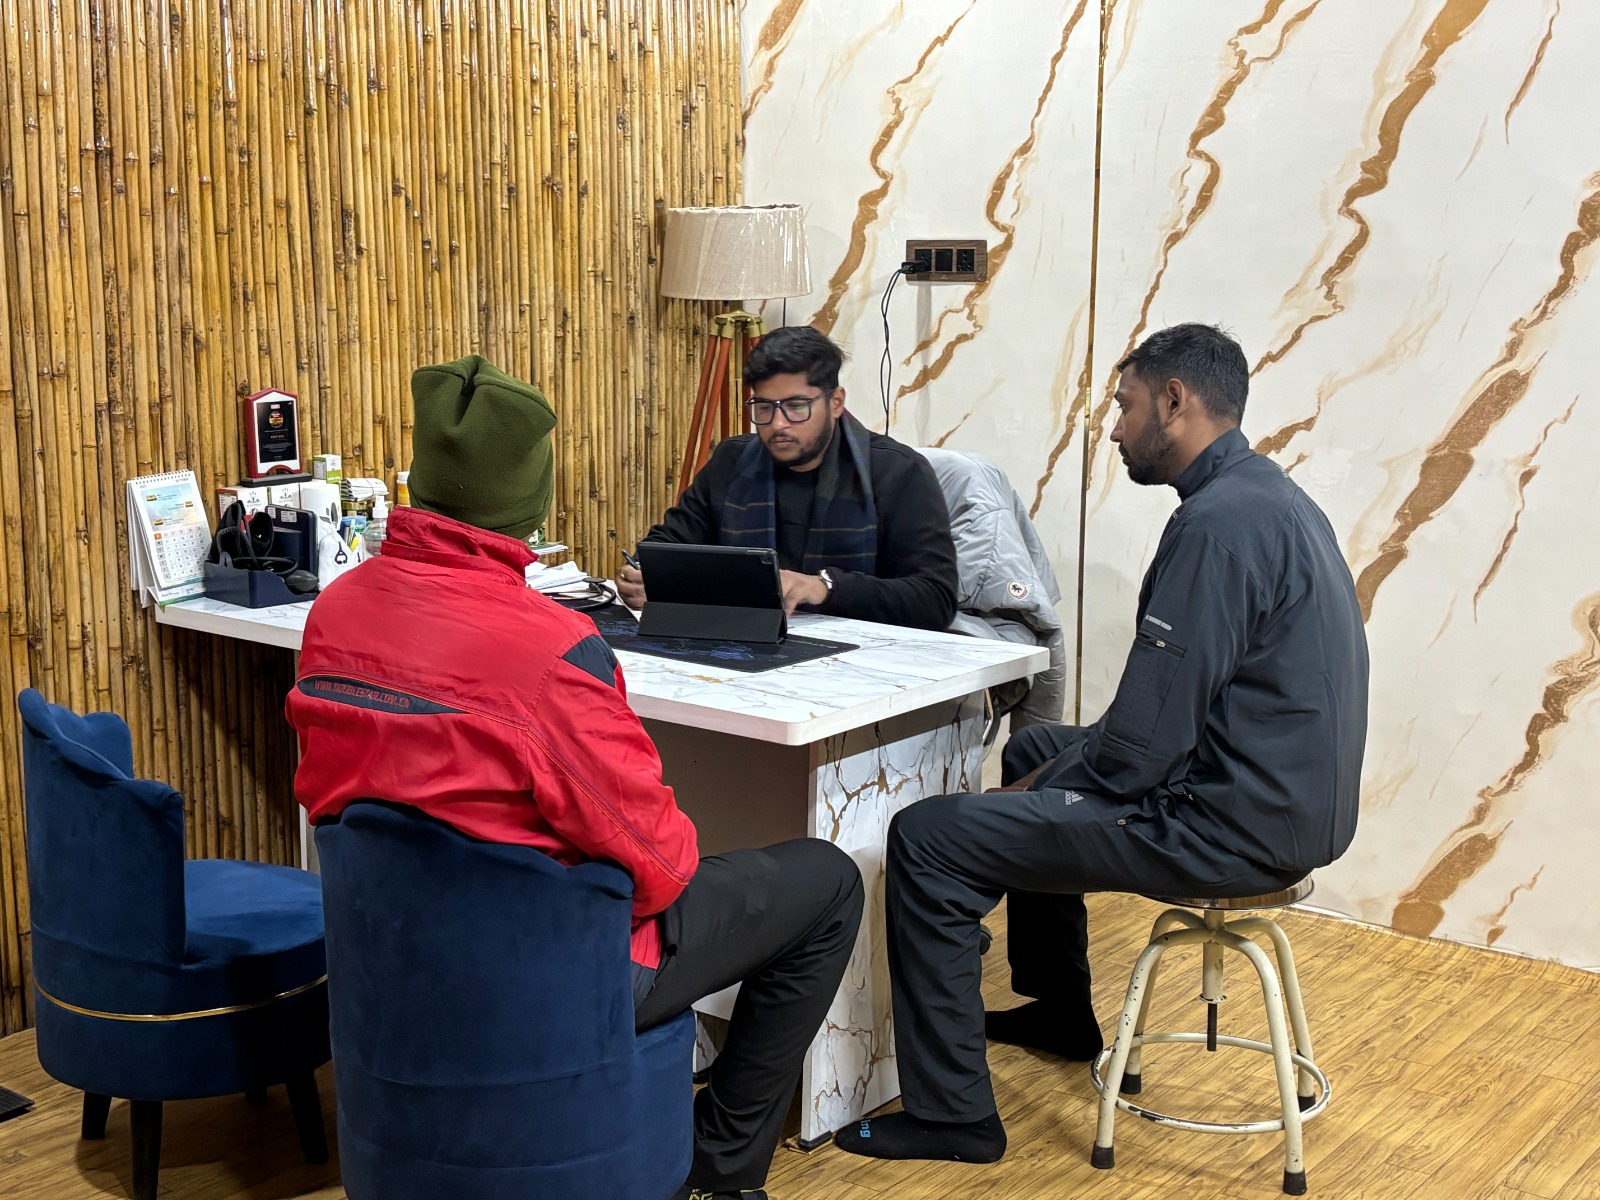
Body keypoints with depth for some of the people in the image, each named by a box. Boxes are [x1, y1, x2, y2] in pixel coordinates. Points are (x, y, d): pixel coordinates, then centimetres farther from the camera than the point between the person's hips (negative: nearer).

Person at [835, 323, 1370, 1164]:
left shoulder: (1218, 523, -22)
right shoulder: (1267, 496, 12)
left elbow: (1148, 740, -23)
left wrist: (1044, 787, -6)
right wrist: (1049, 771, 11)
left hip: (1231, 826, -11)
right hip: (1285, 797, 11)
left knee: (926, 840, -11)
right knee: (1034, 749, 31)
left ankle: (948, 1114, -1)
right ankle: (1057, 1011, 42)